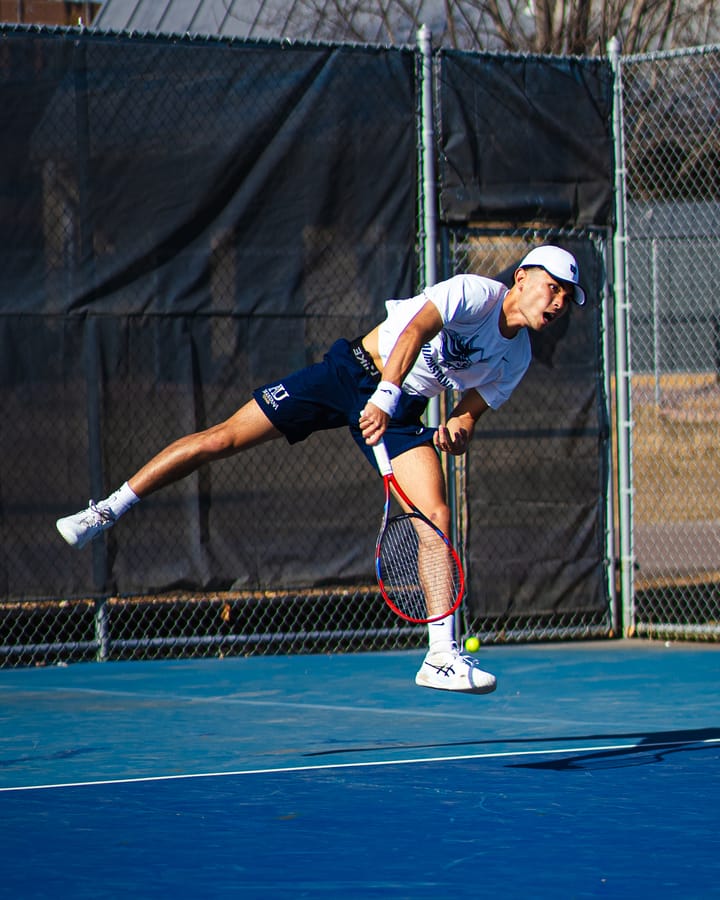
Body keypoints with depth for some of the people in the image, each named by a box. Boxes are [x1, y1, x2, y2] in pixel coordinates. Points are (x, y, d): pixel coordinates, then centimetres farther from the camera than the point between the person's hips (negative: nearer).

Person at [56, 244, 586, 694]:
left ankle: (443, 658, -11)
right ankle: (106, 512, 4)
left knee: (437, 518, -14)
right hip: (354, 372, -5)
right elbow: (414, 331, -29)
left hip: (401, 411, 5)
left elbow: (473, 411, 13)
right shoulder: (477, 293, -15)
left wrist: (459, 430, -12)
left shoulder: (516, 359, 5)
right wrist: (386, 396, -40)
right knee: (223, 438, -9)